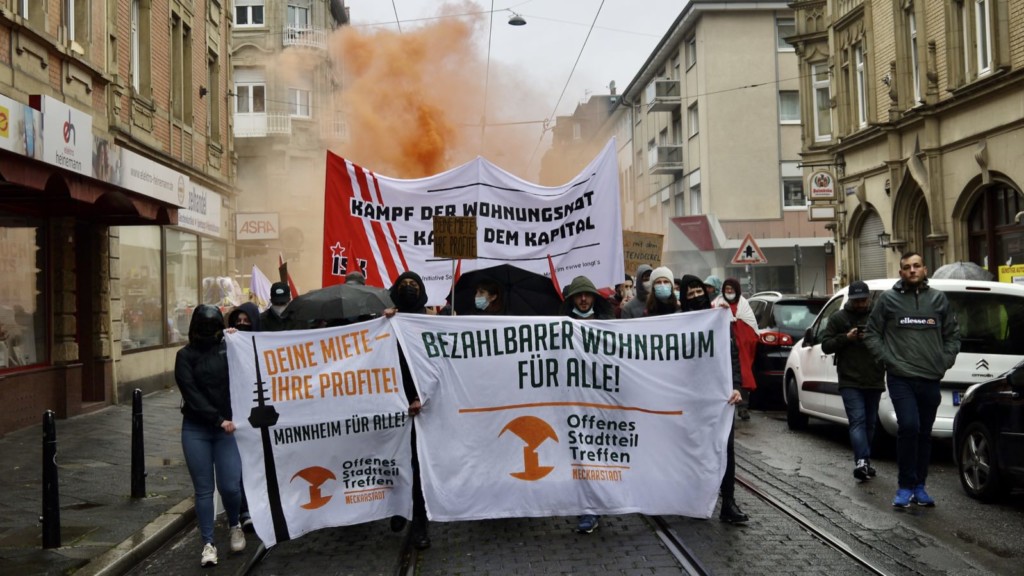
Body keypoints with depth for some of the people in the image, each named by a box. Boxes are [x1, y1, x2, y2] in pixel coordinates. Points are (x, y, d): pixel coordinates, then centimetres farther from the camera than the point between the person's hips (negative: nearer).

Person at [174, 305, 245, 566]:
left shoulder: (230, 348, 4)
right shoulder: (186, 355, 0)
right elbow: (191, 394, -9)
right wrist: (217, 419, -18)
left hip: (228, 428, 0)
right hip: (196, 429, 0)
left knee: (230, 486, -3)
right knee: (203, 490, 3)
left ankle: (234, 526, 26)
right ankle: (208, 543, 16)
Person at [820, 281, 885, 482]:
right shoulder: (838, 319, 6)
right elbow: (825, 345, 3)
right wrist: (846, 338, -13)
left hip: (874, 381, 3)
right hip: (850, 382, -3)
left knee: (870, 422, 11)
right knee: (857, 420, -14)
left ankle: (864, 462, 22)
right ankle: (862, 461, -24)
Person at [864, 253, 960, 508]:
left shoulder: (938, 299, 9)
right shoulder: (888, 299, 1)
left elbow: (953, 335, 17)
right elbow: (872, 334, 5)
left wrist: (944, 362, 5)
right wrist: (888, 360, -5)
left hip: (931, 380, 3)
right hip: (901, 378, -3)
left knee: (924, 433, 11)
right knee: (908, 427, -17)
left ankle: (919, 486, 23)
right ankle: (906, 486, -4)